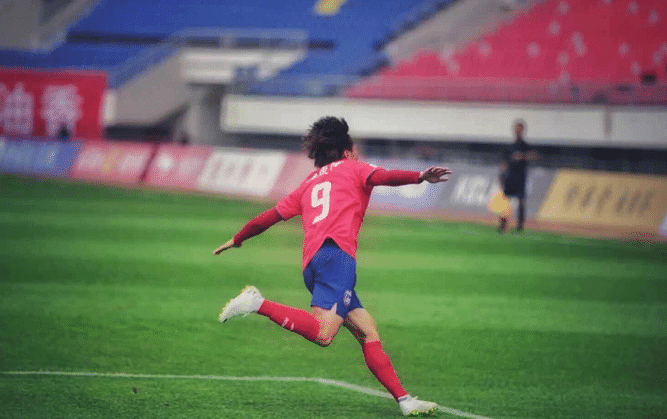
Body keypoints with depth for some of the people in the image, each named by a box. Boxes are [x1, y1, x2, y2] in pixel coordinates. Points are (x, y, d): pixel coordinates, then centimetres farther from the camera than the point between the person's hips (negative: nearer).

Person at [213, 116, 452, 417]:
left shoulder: (309, 183, 31)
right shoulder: (351, 168, 17)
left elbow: (271, 215, 32)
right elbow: (381, 177, -5)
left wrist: (237, 240, 45)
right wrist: (420, 177, -20)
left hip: (312, 263, 8)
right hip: (336, 252, -8)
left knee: (367, 332, 6)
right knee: (322, 334, -24)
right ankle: (258, 304, -25)